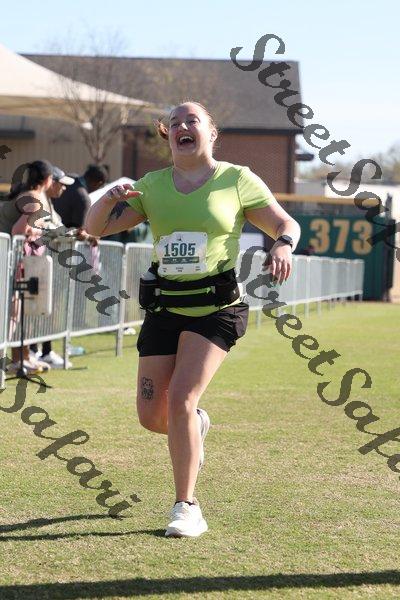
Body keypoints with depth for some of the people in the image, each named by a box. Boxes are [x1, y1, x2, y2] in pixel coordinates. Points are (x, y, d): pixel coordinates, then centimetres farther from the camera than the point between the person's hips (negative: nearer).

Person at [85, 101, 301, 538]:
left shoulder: (237, 181, 2)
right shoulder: (151, 186, 9)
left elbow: (286, 224, 8)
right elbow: (95, 227, 8)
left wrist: (283, 245, -15)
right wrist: (110, 198, -13)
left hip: (216, 308, -4)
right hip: (164, 308, 4)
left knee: (180, 398, -20)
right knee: (151, 416, 3)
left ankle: (186, 507, -9)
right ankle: (194, 426, 40)